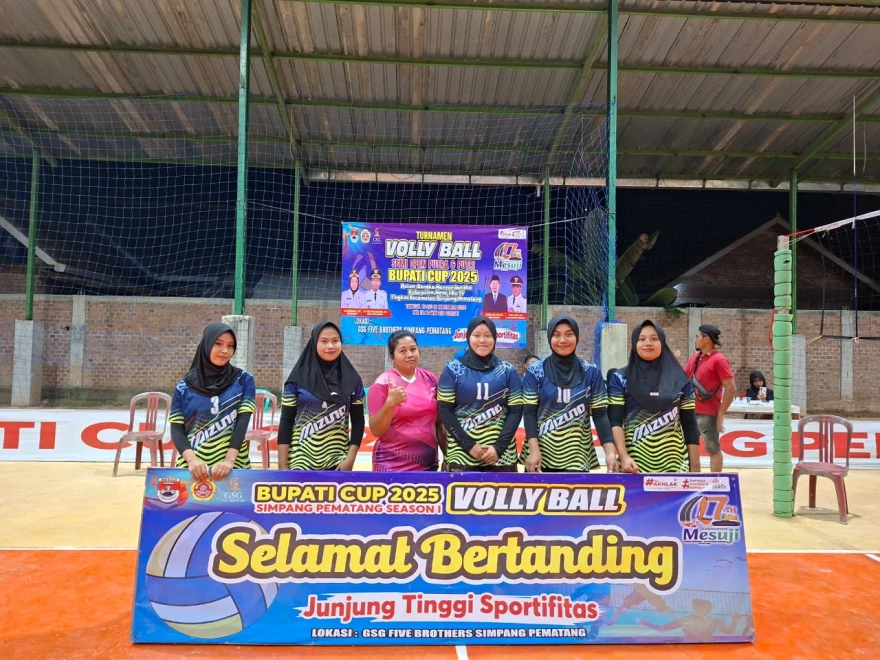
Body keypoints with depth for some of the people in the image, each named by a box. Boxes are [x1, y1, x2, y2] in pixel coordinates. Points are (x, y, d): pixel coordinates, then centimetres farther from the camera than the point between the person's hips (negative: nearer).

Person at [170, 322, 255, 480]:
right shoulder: (185, 386, 2)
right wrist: (192, 459, -18)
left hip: (233, 466, 0)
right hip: (193, 467, 1)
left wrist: (229, 460, -20)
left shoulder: (243, 380, 1)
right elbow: (177, 429, -1)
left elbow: (242, 422, -8)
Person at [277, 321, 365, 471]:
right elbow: (286, 421, -1)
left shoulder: (352, 379, 3)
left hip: (337, 462, 1)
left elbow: (358, 422, 5)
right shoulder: (299, 378, -1)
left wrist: (350, 459, -4)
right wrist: (283, 466, -5)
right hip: (301, 460, -1)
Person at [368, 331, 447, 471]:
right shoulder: (383, 383, -8)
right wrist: (390, 404, -24)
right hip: (392, 466, -4)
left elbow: (439, 423, 11)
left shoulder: (430, 379, 3)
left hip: (428, 464, 4)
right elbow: (376, 431, -10)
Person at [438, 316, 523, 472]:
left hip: (502, 454, 1)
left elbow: (516, 411, 2)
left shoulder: (508, 371, 7)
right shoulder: (453, 370, 4)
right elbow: (445, 411, -1)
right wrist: (469, 445, -10)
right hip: (462, 453, -1)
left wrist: (499, 447, -9)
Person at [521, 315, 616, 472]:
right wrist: (534, 450, -14)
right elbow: (529, 413, -3)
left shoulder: (591, 372, 3)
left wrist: (610, 452, -9)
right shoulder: (536, 371, -1)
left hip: (577, 458, 1)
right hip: (540, 455, 0)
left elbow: (600, 414, 1)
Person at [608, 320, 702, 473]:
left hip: (674, 464, 1)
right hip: (635, 463, -1)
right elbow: (615, 421, -6)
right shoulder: (620, 378, 1)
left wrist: (695, 467, 3)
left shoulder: (679, 380, 6)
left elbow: (690, 425, 6)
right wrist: (623, 457, -18)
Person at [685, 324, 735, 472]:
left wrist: (721, 414, -17)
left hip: (708, 413, -8)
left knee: (713, 449, 3)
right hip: (691, 412, 8)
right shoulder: (694, 358, 11)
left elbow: (730, 388, -15)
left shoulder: (719, 360, -12)